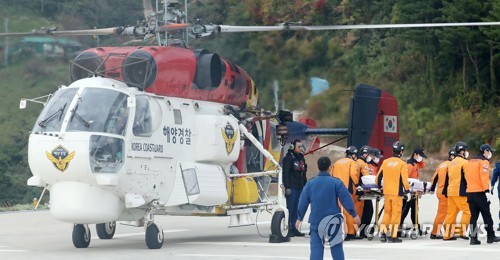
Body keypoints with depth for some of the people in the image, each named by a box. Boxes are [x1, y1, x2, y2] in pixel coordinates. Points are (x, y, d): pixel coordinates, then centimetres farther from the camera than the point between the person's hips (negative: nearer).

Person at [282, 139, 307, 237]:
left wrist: (305, 186, 18)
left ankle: (294, 229, 10)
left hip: (300, 188, 7)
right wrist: (287, 187, -16)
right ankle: (289, 229, -6)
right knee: (290, 209, -7)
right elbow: (285, 173, -11)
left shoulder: (301, 158, 18)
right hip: (292, 188, -7)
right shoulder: (289, 158, -6)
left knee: (297, 209, 7)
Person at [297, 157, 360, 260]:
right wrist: (354, 215, 2)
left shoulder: (310, 183, 0)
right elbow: (346, 199, -7)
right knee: (336, 247, 7)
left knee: (316, 248, 1)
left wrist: (300, 218, 16)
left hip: (316, 221, 1)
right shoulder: (336, 182, -7)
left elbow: (303, 202, 5)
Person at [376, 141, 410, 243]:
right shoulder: (402, 164, -10)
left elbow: (378, 176, 10)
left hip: (387, 192, 4)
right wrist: (407, 188, 4)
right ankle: (393, 236, 3)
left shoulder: (385, 162, 4)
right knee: (396, 213, 2)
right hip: (397, 192, -4)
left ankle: (383, 232, 11)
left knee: (387, 212, 17)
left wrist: (379, 185, 28)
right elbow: (404, 180, -13)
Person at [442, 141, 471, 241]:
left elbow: (447, 178, 21)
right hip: (460, 192, -8)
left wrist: (445, 192, 24)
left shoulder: (452, 163, 18)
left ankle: (447, 234, 9)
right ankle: (463, 232, -8)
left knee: (451, 213, 10)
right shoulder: (464, 162, -8)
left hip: (450, 191, 8)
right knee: (467, 211, -2)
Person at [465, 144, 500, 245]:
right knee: (486, 215, 3)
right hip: (479, 192, -7)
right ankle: (490, 236, 7)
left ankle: (473, 238, 1)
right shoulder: (484, 162, -7)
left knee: (473, 215, 6)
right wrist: (487, 190, -19)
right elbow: (484, 177, -17)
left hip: (470, 192, 7)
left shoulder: (471, 162, 17)